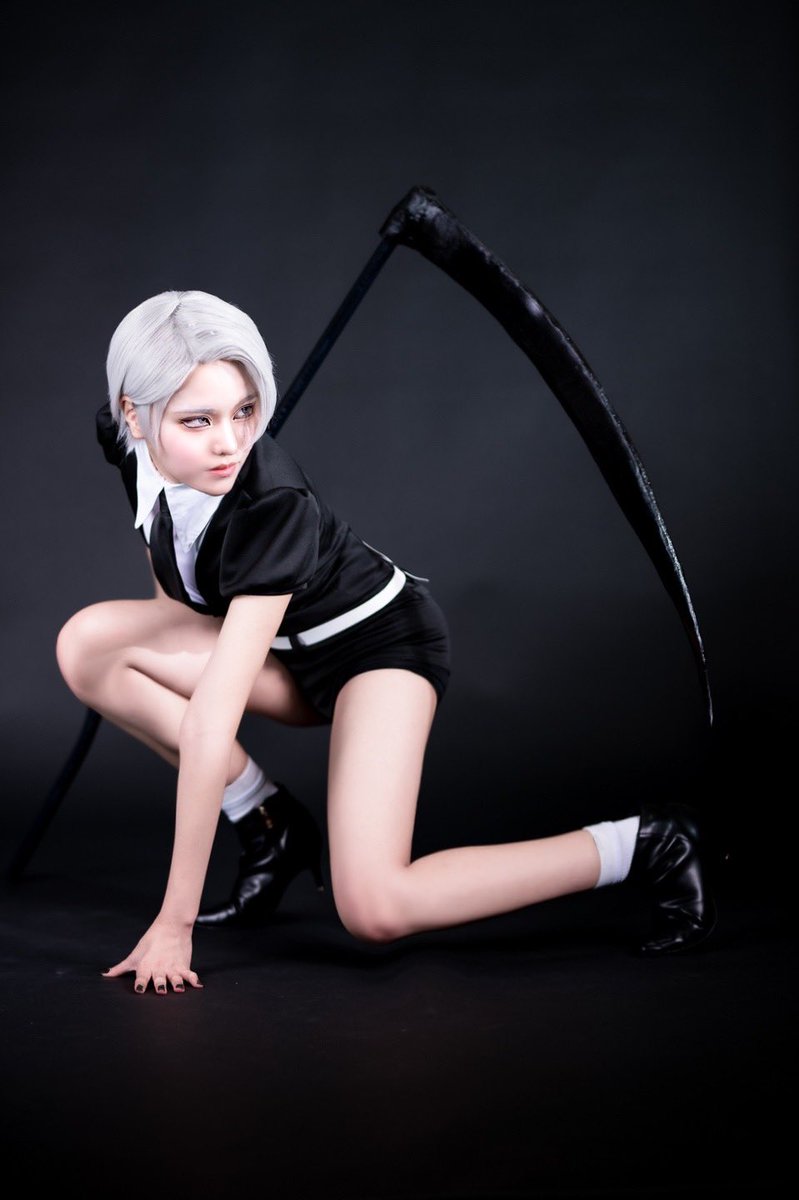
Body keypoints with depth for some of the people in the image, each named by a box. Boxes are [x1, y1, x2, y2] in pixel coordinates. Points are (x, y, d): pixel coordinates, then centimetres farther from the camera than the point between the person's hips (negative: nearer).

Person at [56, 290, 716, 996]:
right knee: (89, 643, -14)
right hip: (287, 653, 7)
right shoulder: (124, 439, -15)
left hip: (382, 640, -7)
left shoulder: (272, 502, -36)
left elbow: (213, 722, -39)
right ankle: (270, 825, 0)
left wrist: (174, 922, -38)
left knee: (375, 910, -25)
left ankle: (645, 845, -10)